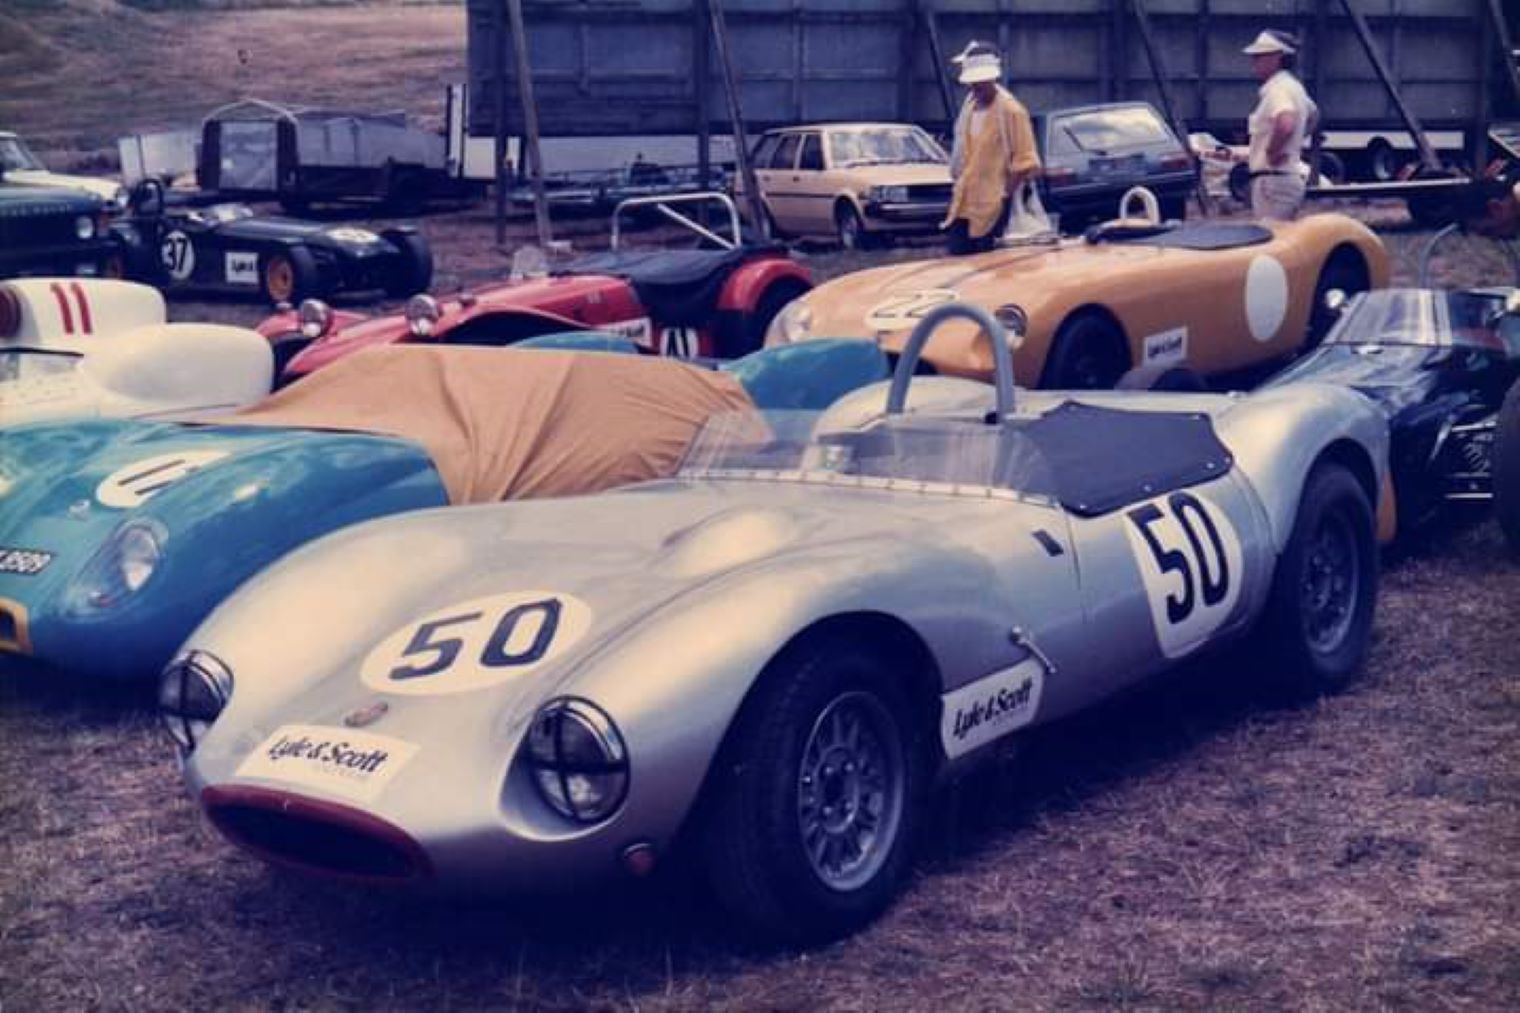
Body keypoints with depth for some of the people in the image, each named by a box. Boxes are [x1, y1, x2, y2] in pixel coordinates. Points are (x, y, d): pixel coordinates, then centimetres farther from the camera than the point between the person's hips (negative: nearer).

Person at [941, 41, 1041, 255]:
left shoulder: (1010, 110, -11)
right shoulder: (969, 104, 11)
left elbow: (1024, 161, -13)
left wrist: (1006, 198, -16)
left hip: (992, 206, -7)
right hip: (964, 204, 7)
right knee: (957, 255, 5)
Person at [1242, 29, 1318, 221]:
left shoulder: (1278, 88, -16)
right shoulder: (1292, 86, 16)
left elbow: (1285, 124, -36)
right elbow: (1313, 115, 36)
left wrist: (1272, 151, -21)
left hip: (1273, 181, -11)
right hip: (1291, 178, 11)